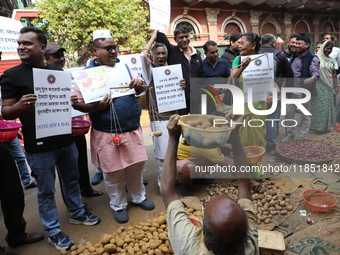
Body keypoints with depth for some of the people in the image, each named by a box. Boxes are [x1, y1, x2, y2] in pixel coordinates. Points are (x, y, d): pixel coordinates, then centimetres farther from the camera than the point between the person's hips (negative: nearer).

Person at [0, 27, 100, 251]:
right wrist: (19, 106, -30)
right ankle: (53, 232, 26)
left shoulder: (58, 71, 6)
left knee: (71, 180, 20)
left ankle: (77, 213, 42)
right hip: (38, 145, -4)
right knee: (46, 190, 8)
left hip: (65, 139, 5)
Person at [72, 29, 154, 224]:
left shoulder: (124, 67, 6)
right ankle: (119, 206, 29)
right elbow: (77, 103, -6)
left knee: (136, 166, 16)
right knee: (113, 173, 9)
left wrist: (139, 85, -11)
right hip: (107, 133, -3)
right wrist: (96, 107, -24)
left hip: (133, 129, 4)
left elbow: (140, 91, 12)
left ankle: (139, 197, 38)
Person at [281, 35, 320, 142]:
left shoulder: (313, 58, -6)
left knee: (305, 114, 4)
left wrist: (312, 78, -39)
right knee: (288, 112, 10)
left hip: (303, 90, -6)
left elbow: (315, 71, -18)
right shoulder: (294, 57, 14)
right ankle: (290, 134, 25)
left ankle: (303, 137, 14)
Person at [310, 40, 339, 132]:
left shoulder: (330, 60, 14)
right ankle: (318, 125, 6)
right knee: (319, 105, -4)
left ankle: (327, 125, 18)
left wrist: (336, 86, 12)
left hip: (329, 86, 6)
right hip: (320, 86, -6)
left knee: (329, 105, 8)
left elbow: (334, 74, 15)